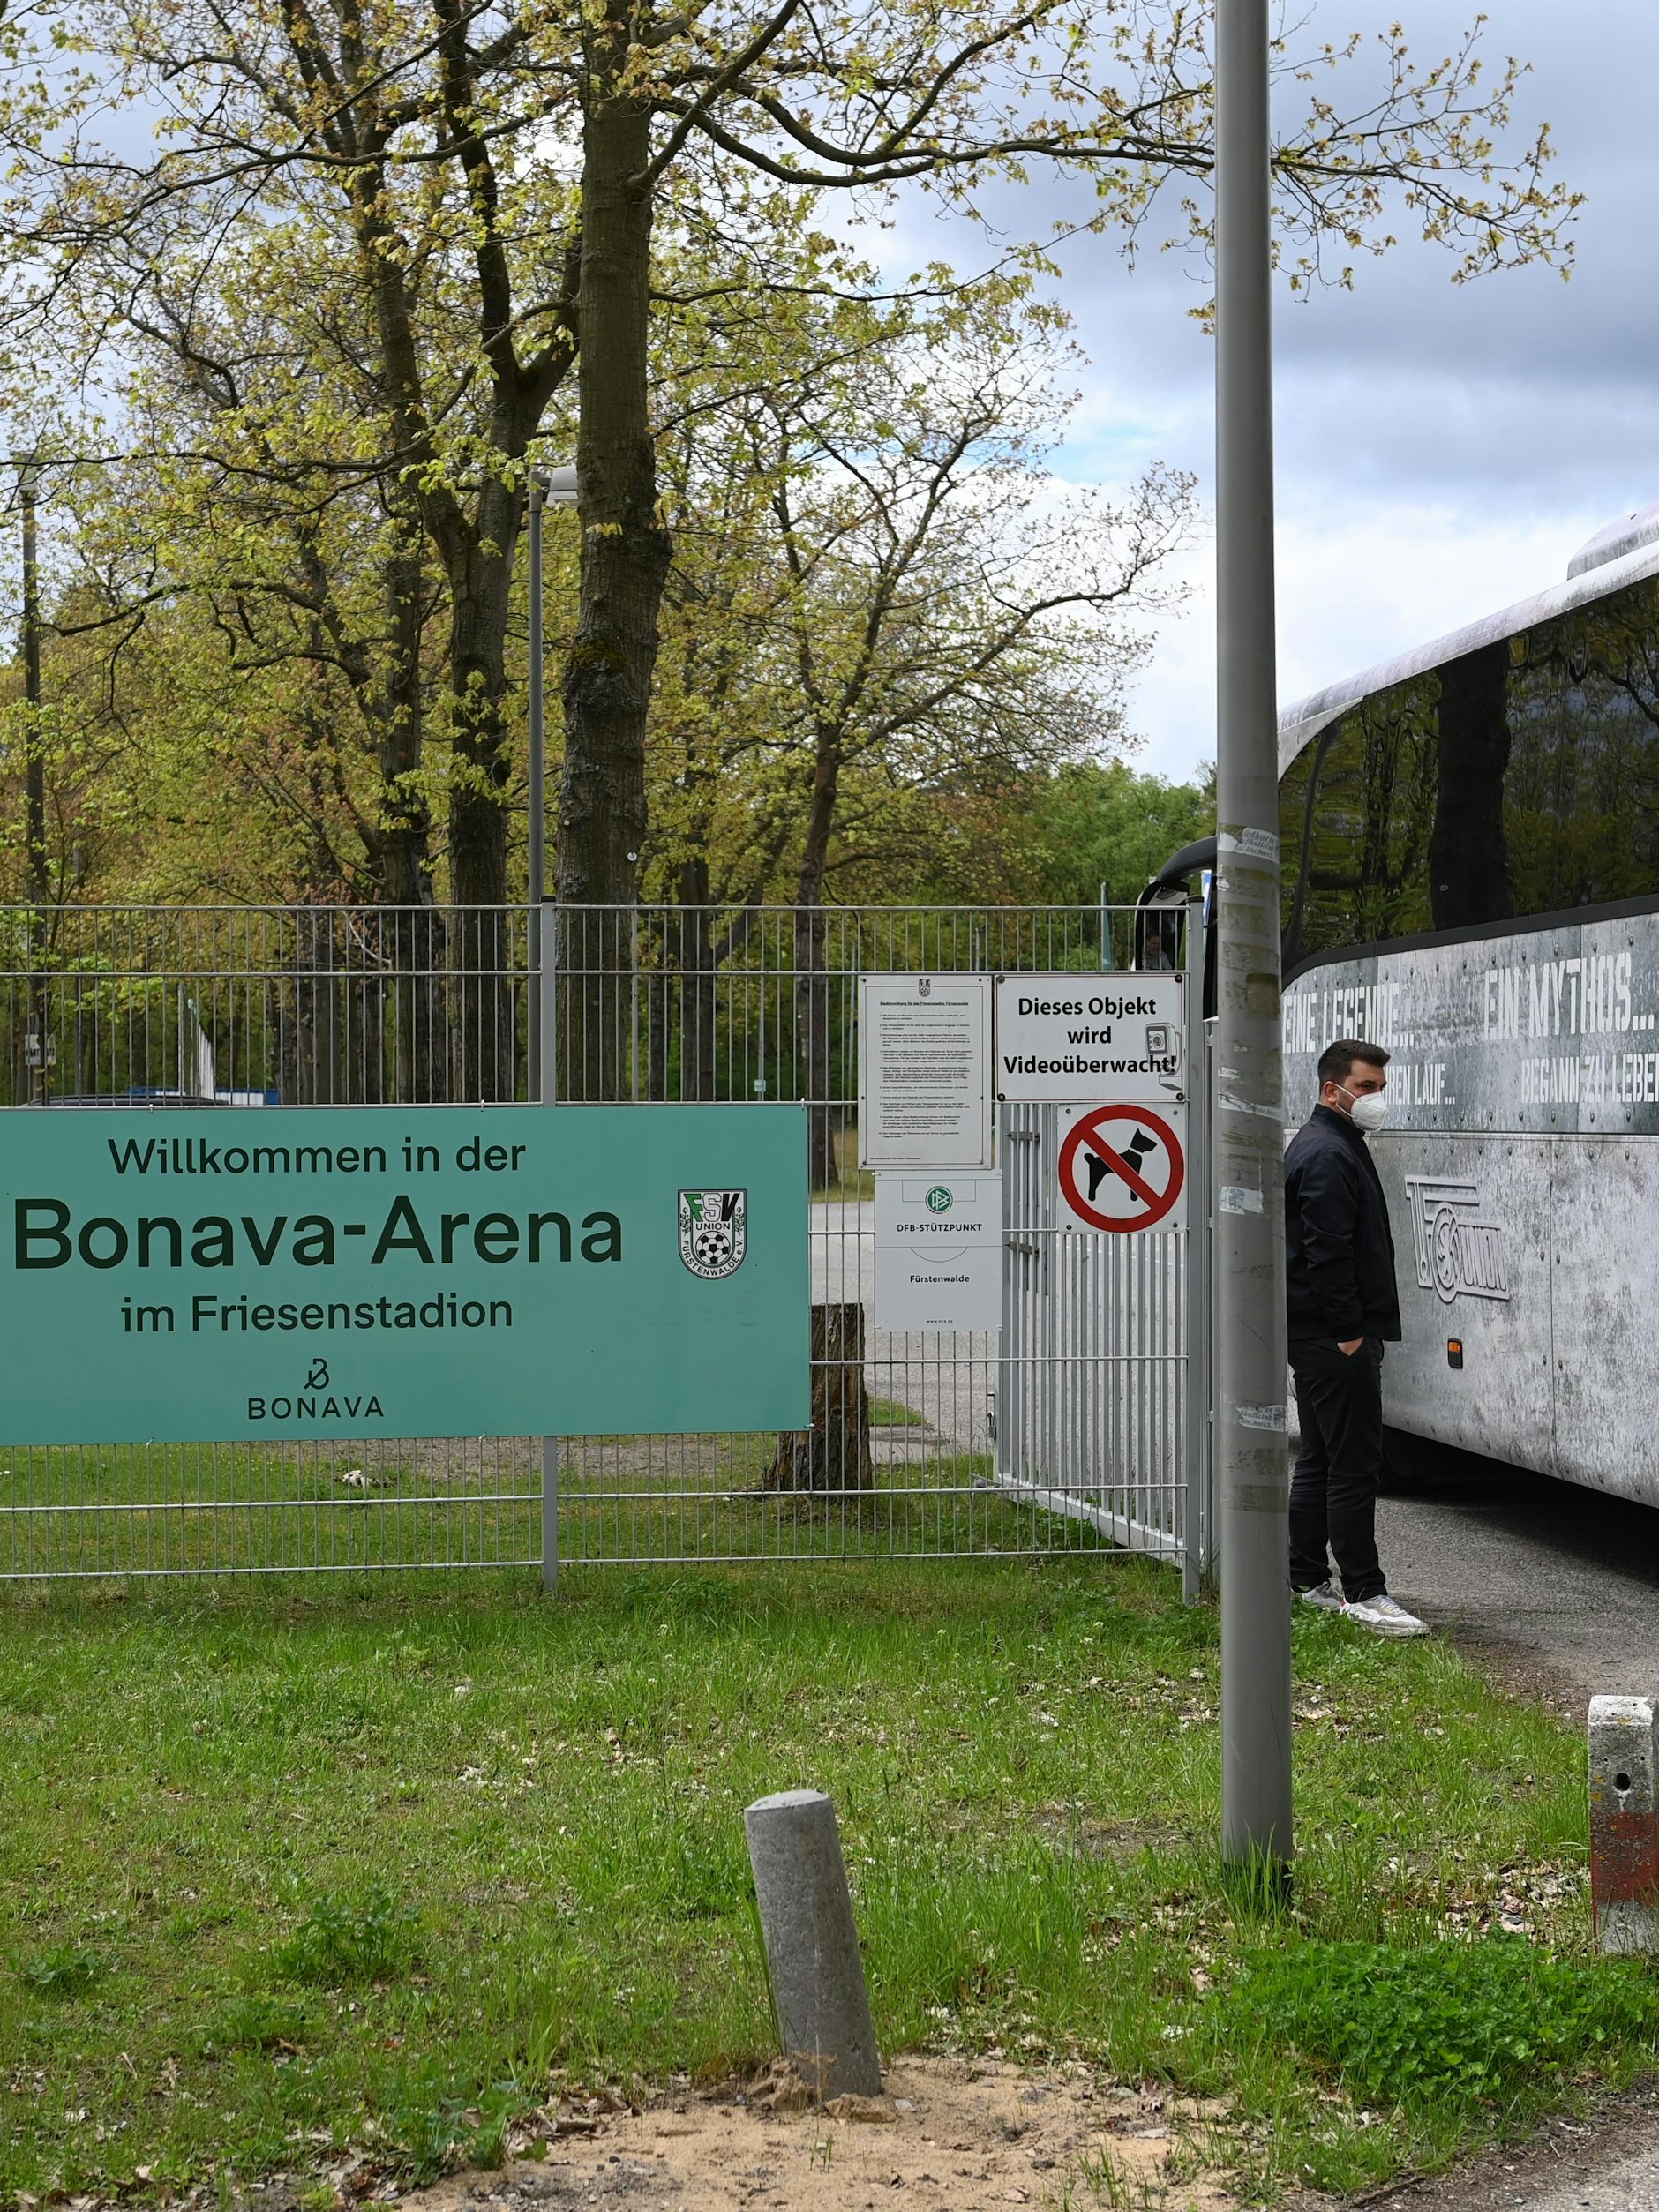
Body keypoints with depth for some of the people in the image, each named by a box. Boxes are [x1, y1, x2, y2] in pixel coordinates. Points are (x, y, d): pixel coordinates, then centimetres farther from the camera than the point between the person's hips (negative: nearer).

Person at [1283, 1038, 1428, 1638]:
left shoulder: (1333, 1147, 19)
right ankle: (1362, 1592, -8)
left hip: (1316, 1338, 11)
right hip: (1335, 1339, -11)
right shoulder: (1329, 1155, -15)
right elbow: (1327, 1252, -23)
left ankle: (1306, 1582, 21)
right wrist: (1350, 1331, -22)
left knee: (1319, 1461, 15)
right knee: (1354, 1467, -9)